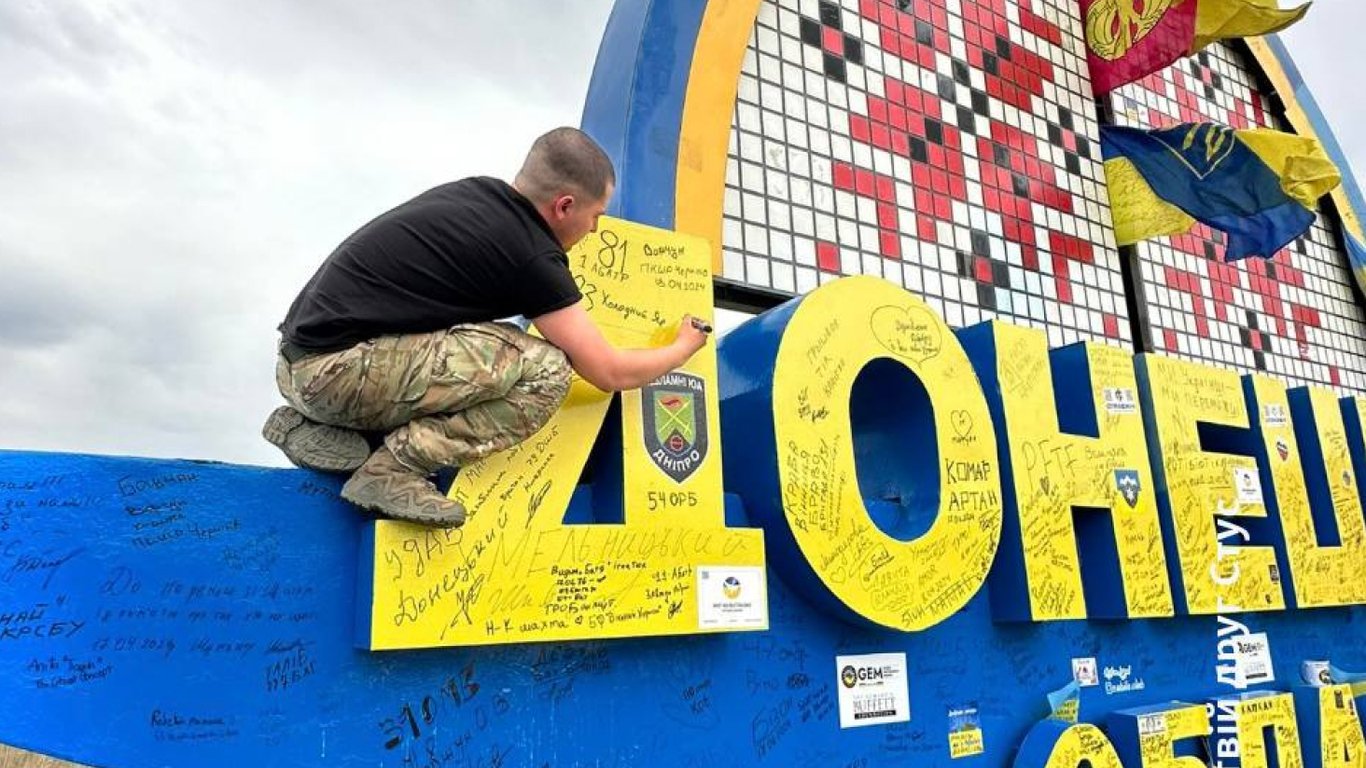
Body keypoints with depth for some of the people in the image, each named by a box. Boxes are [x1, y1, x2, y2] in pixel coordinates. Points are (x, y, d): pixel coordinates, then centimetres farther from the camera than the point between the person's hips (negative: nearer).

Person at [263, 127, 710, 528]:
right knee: (545, 371, -13)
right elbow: (610, 373, -3)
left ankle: (313, 425, 15)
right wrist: (684, 348, 15)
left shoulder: (477, 192, 11)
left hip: (298, 358, 9)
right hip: (337, 371, -9)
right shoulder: (531, 255, -11)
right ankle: (395, 467, -13)